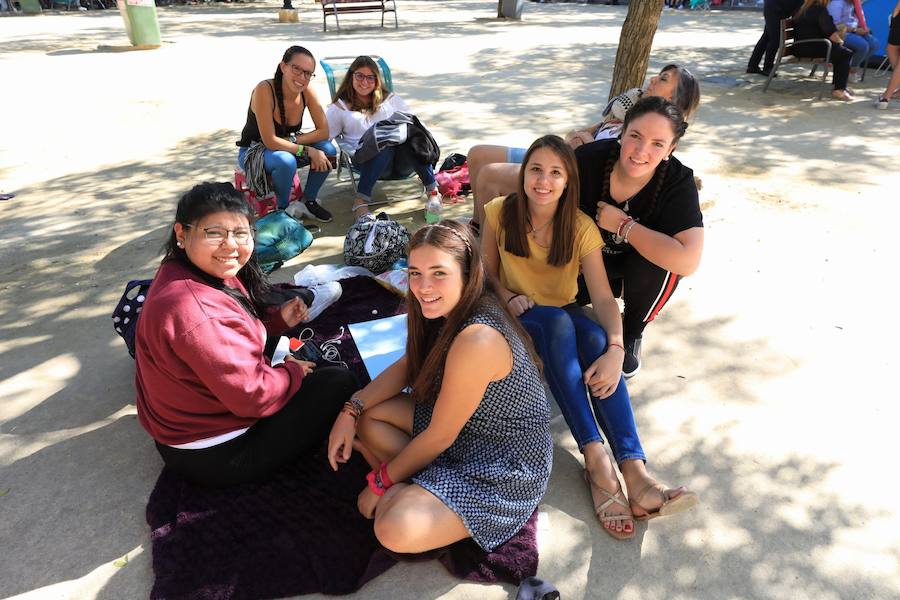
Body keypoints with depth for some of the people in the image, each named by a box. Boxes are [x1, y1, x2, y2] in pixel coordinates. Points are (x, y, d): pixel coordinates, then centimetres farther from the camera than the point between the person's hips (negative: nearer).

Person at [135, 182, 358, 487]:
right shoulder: (194, 311, -34)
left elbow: (236, 332, 13)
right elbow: (252, 395, -30)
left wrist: (279, 319, -3)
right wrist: (293, 372, -11)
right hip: (216, 456, -10)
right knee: (340, 382, -5)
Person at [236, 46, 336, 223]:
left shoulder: (307, 92, -14)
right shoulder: (265, 90, -28)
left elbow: (324, 131, -11)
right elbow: (270, 141, -30)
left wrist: (293, 141, -23)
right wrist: (308, 151, -30)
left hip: (284, 147, 5)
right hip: (254, 152, -5)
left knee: (328, 150, -17)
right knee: (286, 161, -36)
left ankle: (309, 201, 3)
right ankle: (282, 208, -9)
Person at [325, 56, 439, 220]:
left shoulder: (389, 98, 26)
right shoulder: (340, 107, 19)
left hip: (402, 157, 2)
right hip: (367, 159, -2)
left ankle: (431, 188, -29)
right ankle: (361, 201, -37)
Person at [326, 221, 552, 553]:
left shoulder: (476, 340, -33)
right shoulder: (452, 313, -5)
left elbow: (440, 437, -22)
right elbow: (406, 365, 8)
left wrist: (381, 480, -8)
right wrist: (350, 411, -5)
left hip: (507, 467, -9)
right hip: (465, 427, 9)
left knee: (395, 530, -26)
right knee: (366, 415, 4)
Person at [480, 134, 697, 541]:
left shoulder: (581, 227, -9)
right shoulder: (499, 213, -8)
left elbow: (603, 297, -18)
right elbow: (487, 272, 2)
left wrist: (615, 350, -36)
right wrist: (509, 297, -20)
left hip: (564, 317, 1)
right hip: (518, 316, -1)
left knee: (596, 337, -34)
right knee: (558, 322, -37)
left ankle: (634, 469, -42)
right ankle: (596, 459, -43)